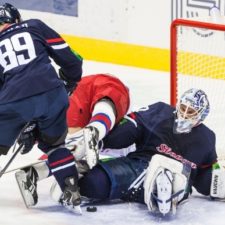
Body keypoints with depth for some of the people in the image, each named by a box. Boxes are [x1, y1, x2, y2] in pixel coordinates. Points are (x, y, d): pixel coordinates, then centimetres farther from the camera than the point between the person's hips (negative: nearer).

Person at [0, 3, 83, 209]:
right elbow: (67, 57, 13)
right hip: (51, 94, 1)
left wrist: (23, 127, 30)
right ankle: (71, 190, 16)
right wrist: (71, 81, 32)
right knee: (54, 144, 24)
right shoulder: (35, 27, 19)